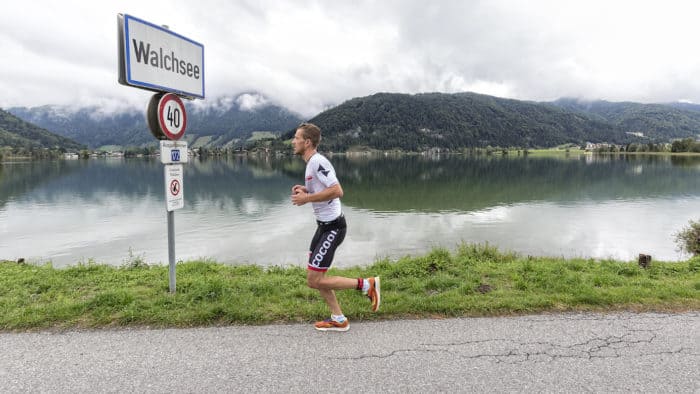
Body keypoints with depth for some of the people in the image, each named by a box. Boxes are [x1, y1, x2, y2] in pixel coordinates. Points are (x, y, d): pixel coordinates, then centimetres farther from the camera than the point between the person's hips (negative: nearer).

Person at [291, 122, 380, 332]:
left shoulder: (318, 162, -19)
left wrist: (307, 198, -22)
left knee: (314, 280, -6)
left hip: (332, 227, -10)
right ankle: (338, 319, 23)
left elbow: (337, 191, -29)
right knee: (314, 276, 14)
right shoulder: (312, 162, 12)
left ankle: (367, 285, 4)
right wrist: (306, 190, 7)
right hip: (324, 225, 10)